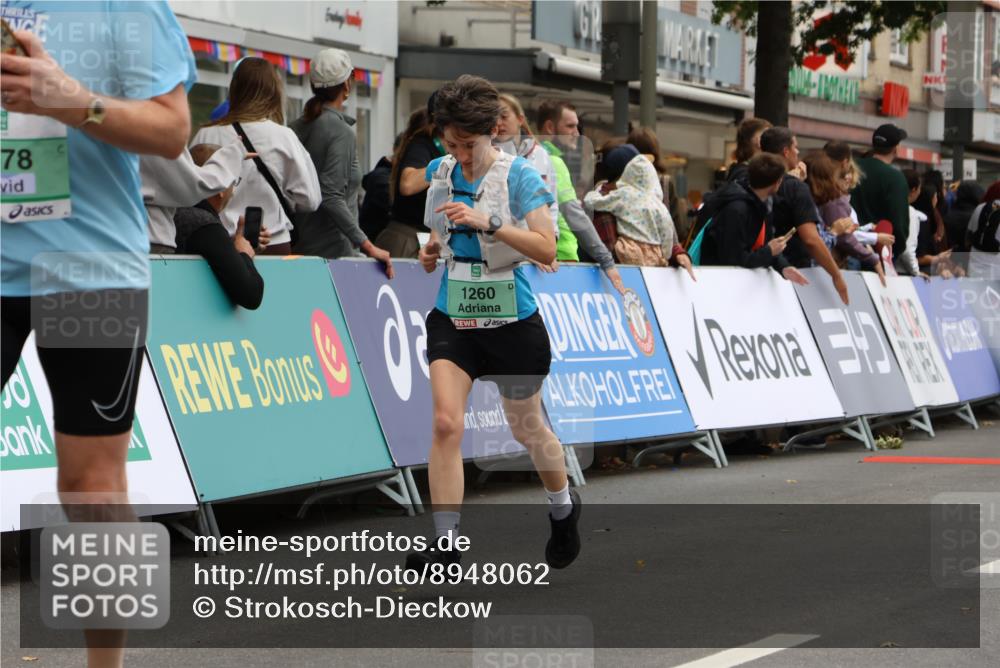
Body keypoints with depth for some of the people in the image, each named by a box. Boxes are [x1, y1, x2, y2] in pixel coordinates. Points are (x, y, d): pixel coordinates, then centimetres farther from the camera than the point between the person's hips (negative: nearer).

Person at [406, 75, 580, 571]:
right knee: (446, 422, -15)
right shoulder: (439, 172, 3)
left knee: (527, 427, 13)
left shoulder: (520, 176, -13)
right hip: (453, 317, 3)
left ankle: (563, 509, 42)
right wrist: (432, 251, 2)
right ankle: (445, 543, -15)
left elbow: (546, 250, -22)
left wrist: (488, 223, -33)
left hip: (511, 320, -3)